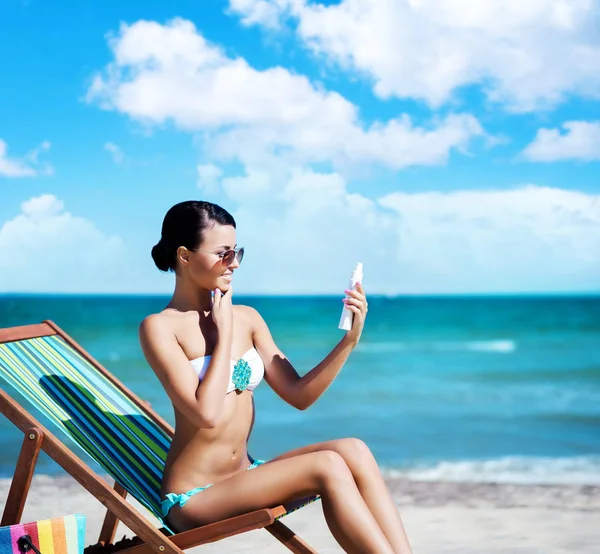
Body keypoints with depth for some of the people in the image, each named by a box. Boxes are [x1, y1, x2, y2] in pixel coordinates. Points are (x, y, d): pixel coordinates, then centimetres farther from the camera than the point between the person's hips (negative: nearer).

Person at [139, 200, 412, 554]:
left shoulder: (247, 318, 7)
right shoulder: (160, 328, -11)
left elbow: (299, 395, 6)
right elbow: (207, 413, -22)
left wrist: (350, 339, -6)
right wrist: (224, 331, -13)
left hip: (245, 479, 6)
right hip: (194, 499, -6)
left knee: (353, 451, -19)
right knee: (328, 467, -26)